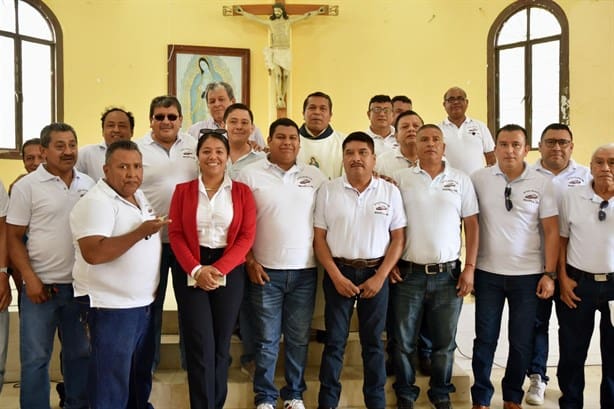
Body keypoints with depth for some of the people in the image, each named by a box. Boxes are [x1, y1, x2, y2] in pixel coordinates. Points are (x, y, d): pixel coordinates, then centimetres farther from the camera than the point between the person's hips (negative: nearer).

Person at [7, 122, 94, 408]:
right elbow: (13, 238, -4)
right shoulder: (26, 186, -4)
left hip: (81, 285, 4)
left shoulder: (88, 184, 6)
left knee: (80, 353, 15)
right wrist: (30, 279, -12)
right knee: (35, 358, 5)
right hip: (41, 285, -3)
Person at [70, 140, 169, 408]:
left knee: (141, 375, 22)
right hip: (112, 307, -9)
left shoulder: (139, 197, 10)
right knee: (111, 384, 3)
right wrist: (141, 233, -28)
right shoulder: (95, 203, -17)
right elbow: (93, 253, -28)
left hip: (144, 304, 9)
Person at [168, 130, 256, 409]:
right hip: (190, 272, 0)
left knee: (221, 345, 9)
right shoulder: (183, 190, 5)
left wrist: (218, 269, -14)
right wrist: (196, 269, -15)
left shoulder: (242, 192, 3)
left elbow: (247, 236, -3)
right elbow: (175, 234, -1)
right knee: (200, 346, -3)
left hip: (229, 271, 1)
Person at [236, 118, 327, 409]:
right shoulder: (250, 174, -1)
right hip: (265, 270, -2)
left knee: (299, 338, 11)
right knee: (267, 339, 7)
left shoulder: (315, 176, 7)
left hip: (304, 271, 2)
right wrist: (249, 261, -6)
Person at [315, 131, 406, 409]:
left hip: (376, 273, 1)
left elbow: (398, 238, 1)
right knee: (335, 340, 7)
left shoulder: (390, 191, 1)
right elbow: (319, 238, -1)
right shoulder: (328, 190, -1)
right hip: (339, 273, 0)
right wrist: (336, 276, -9)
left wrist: (380, 277, -8)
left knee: (373, 341, 11)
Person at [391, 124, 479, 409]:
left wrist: (470, 268, -1)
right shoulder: (400, 178, 2)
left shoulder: (461, 180, 5)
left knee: (445, 342, 11)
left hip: (449, 275, 1)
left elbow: (471, 225, 5)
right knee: (404, 341, 8)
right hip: (408, 274, 0)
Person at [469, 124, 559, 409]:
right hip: (488, 273, 0)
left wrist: (549, 273, -4)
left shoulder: (541, 184, -1)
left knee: (521, 342, 10)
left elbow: (551, 230, 0)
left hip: (528, 275, 1)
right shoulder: (479, 179, -2)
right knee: (485, 339, 8)